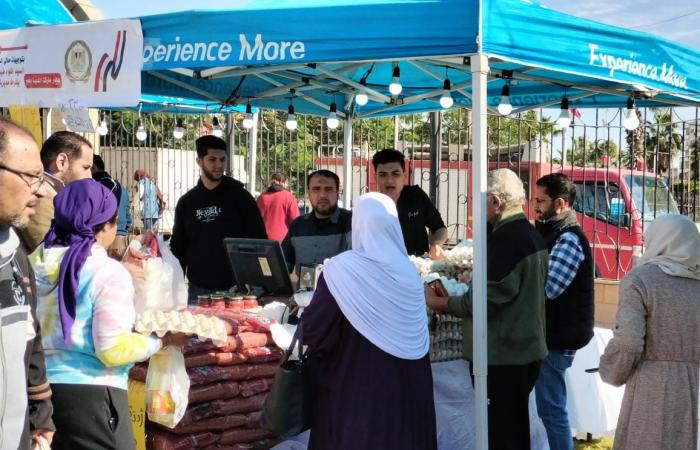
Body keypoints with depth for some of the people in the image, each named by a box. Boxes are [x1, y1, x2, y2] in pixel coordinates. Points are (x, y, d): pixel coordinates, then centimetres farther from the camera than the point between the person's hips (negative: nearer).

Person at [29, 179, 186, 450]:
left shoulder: (35, 262, 3)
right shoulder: (107, 272, -14)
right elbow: (113, 350, -18)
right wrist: (163, 340, -6)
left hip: (39, 387, 6)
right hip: (89, 393, -6)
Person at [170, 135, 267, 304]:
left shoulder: (240, 197, 1)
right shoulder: (186, 202, 9)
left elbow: (259, 241, 1)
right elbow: (178, 246, 15)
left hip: (236, 288, -2)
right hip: (199, 290, 3)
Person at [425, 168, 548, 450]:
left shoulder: (505, 238, -19)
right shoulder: (532, 234, 11)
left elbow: (486, 300, -22)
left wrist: (439, 303, -11)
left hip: (500, 355, -10)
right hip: (525, 350, 10)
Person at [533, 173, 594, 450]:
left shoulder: (568, 239, -17)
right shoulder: (553, 233, 14)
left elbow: (547, 288, -25)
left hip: (557, 338, -10)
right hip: (550, 333, 10)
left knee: (552, 409, -4)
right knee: (551, 407, 17)